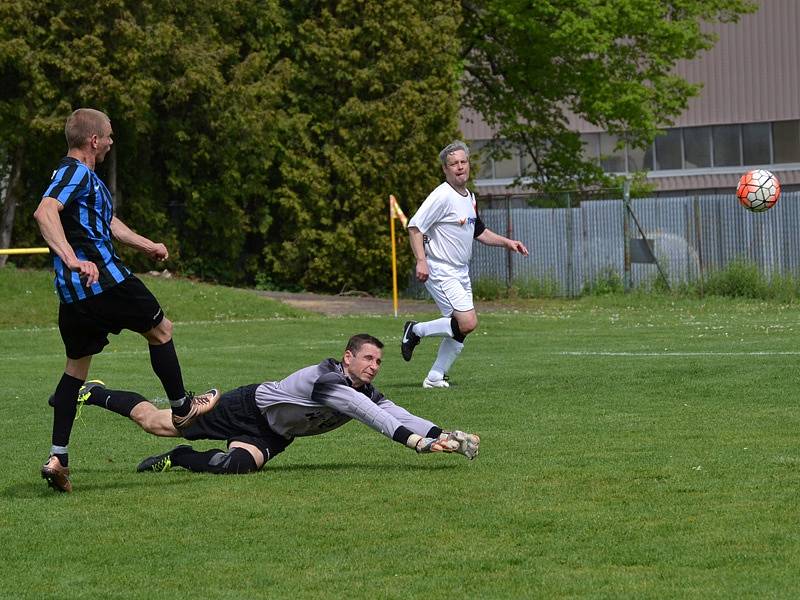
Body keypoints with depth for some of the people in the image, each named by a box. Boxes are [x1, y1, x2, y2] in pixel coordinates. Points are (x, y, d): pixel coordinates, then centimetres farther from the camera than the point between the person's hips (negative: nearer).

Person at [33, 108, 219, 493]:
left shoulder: (83, 176, 21)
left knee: (77, 366, 11)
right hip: (103, 280, -10)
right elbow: (45, 212, -31)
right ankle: (182, 407, 25)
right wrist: (73, 259, -41)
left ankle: (57, 457, 2)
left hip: (73, 291, 10)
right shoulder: (75, 173, -13)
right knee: (160, 330, 12)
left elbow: (106, 222, 35)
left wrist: (145, 245, 44)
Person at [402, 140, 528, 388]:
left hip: (461, 273, 9)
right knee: (468, 323, -19)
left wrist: (507, 242, 17)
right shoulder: (442, 196, -15)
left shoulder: (469, 198, 14)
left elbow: (479, 231, 28)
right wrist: (421, 260, -27)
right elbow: (415, 226, -18)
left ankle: (435, 378, 15)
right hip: (441, 272, -9)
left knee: (459, 334, 6)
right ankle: (416, 331, -1)